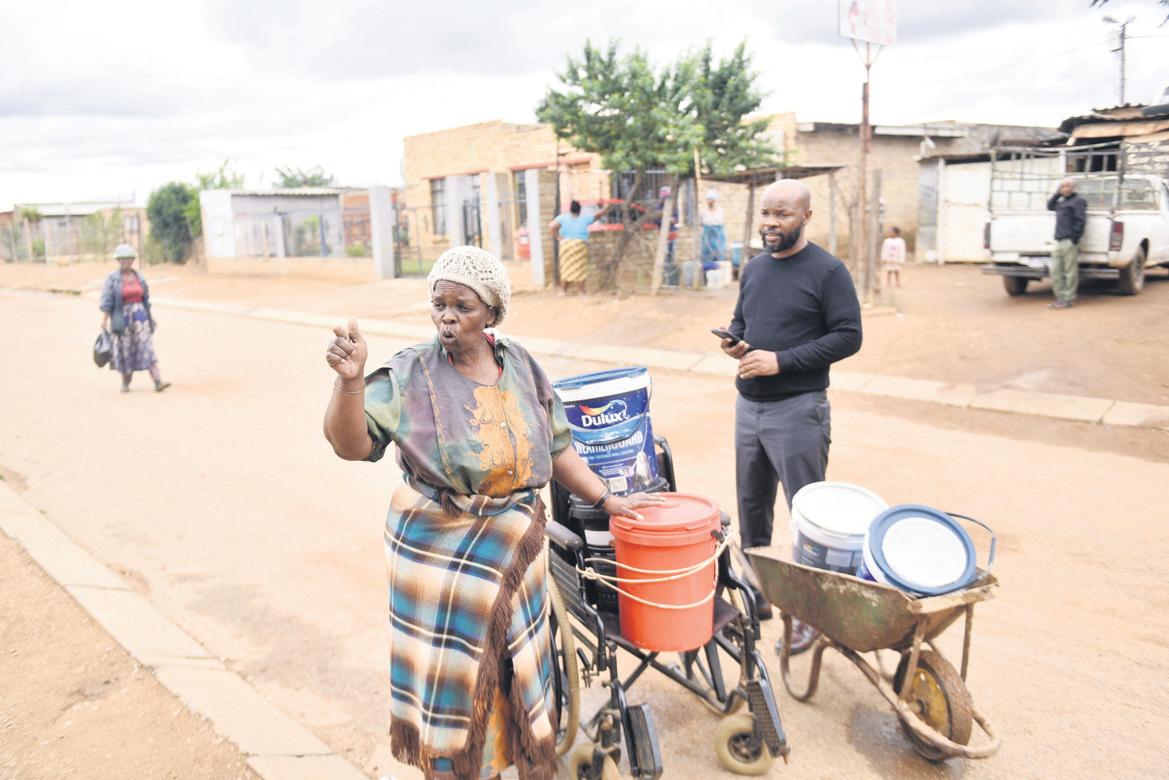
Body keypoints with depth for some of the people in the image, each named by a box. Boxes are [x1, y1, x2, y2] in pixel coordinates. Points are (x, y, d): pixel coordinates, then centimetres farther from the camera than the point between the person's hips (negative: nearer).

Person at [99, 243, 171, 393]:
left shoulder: (138, 277, 8)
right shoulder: (112, 279, -3)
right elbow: (106, 302, -6)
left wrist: (150, 318, 14)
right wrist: (104, 321, -12)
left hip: (140, 317, 3)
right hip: (122, 319, -2)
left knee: (148, 349, -6)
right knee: (125, 352, 6)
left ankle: (158, 382, -14)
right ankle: (125, 382, 23)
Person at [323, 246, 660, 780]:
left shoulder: (520, 365, -1)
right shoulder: (410, 376, -13)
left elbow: (556, 447, 7)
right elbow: (351, 444, -23)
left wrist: (606, 500, 7)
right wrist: (350, 380, -39)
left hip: (514, 545, 4)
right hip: (438, 550, -3)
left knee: (511, 665, 19)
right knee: (451, 672, 10)